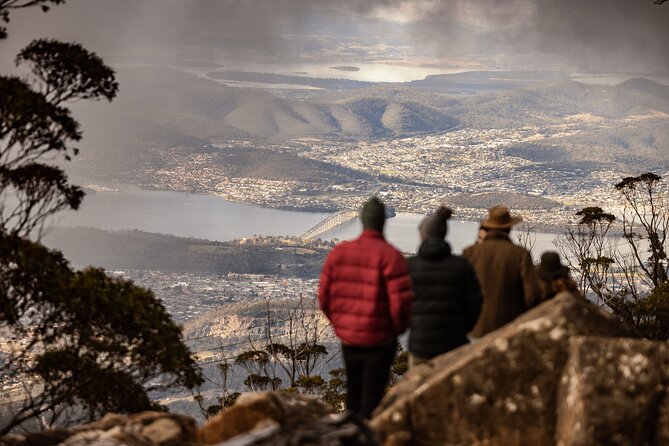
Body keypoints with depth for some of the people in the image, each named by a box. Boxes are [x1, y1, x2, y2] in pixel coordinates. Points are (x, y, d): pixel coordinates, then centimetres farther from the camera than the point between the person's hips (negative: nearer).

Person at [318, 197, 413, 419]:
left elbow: (324, 296, 4)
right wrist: (398, 328, 0)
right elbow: (401, 302, -19)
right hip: (379, 340, -5)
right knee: (371, 400, 5)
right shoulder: (390, 257, -16)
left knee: (353, 395, 21)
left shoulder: (339, 253, 0)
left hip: (347, 338, 5)